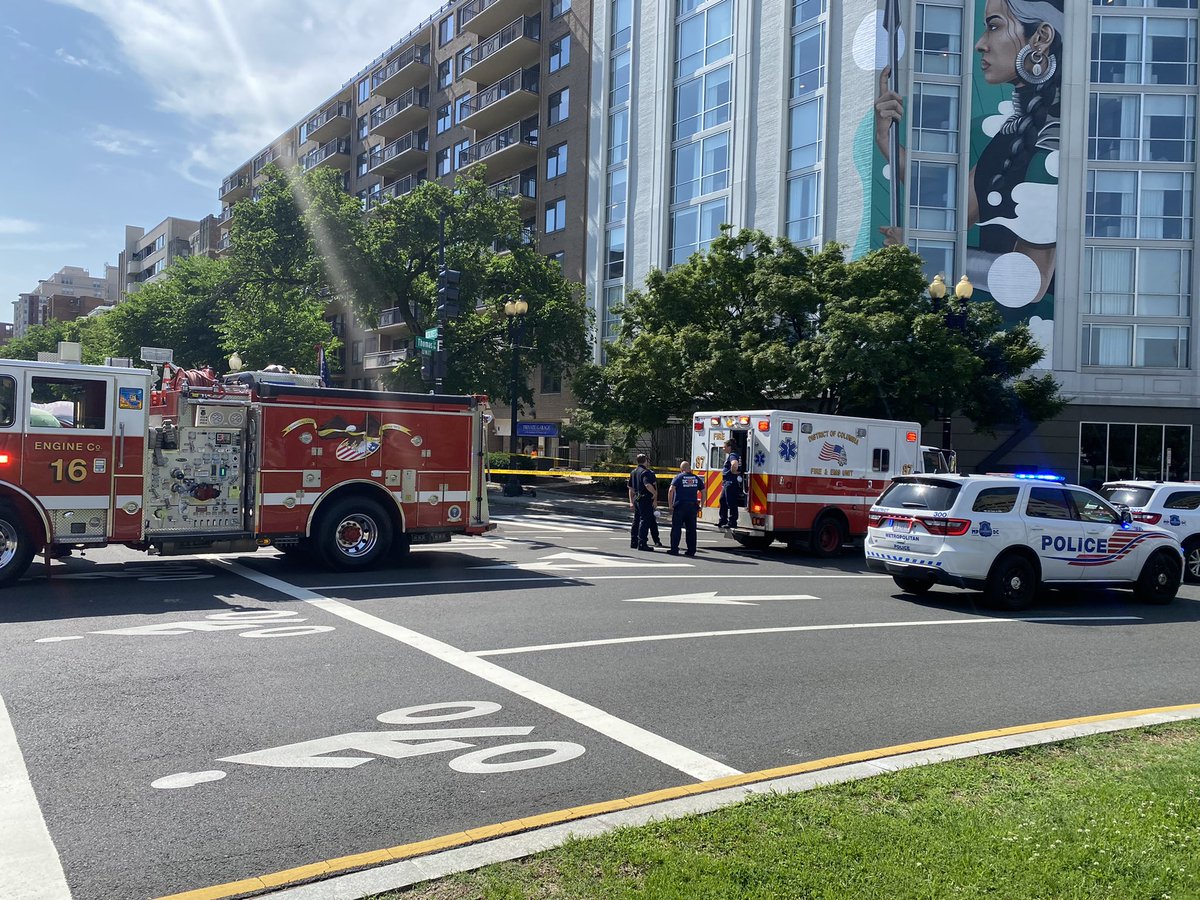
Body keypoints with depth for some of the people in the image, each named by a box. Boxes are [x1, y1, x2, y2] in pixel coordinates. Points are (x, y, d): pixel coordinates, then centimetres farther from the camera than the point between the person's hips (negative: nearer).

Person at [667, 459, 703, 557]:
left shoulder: (678, 477, -2)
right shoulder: (696, 478, 10)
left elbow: (671, 490, -14)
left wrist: (670, 505, -8)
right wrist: (701, 505, 15)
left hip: (680, 506, -3)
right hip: (693, 507, 3)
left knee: (676, 528, 3)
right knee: (691, 529, 9)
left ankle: (674, 549, 0)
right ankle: (691, 550, 9)